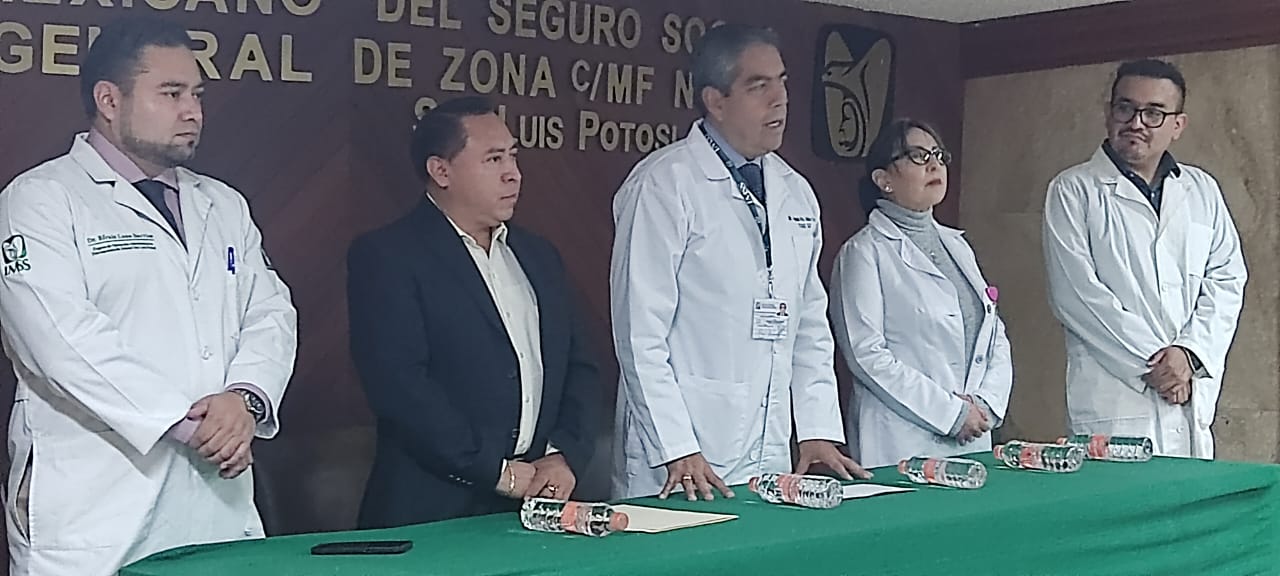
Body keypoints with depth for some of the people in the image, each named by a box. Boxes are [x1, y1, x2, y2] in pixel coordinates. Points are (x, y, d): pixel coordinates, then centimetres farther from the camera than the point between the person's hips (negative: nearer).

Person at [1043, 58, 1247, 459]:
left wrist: (1189, 352, -6)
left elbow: (1226, 280, 11)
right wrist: (1151, 362, -10)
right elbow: (1076, 294, -7)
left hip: (1193, 396, 4)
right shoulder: (1073, 190, 2)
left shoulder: (1203, 191, 17)